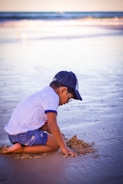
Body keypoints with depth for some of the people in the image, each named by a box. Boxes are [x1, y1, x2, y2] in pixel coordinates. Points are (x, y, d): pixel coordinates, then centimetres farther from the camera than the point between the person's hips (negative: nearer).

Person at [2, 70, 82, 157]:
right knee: (56, 144, -6)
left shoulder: (44, 94, 20)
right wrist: (64, 147, -16)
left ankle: (20, 145, 6)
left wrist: (58, 135, 22)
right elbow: (52, 124, -20)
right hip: (24, 134, -10)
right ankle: (20, 149, -13)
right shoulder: (52, 96, -11)